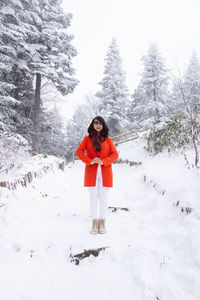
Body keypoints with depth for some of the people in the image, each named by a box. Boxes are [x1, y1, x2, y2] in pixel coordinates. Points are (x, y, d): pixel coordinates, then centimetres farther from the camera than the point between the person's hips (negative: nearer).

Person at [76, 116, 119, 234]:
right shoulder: (87, 139, 9)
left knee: (103, 198, 4)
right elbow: (79, 151, 0)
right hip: (91, 172, 0)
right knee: (93, 197, 4)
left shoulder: (108, 140, 9)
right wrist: (89, 161, -15)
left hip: (105, 172, 0)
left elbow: (115, 154, 2)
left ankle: (102, 223, 15)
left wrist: (103, 161, -14)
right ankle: (94, 223, 14)